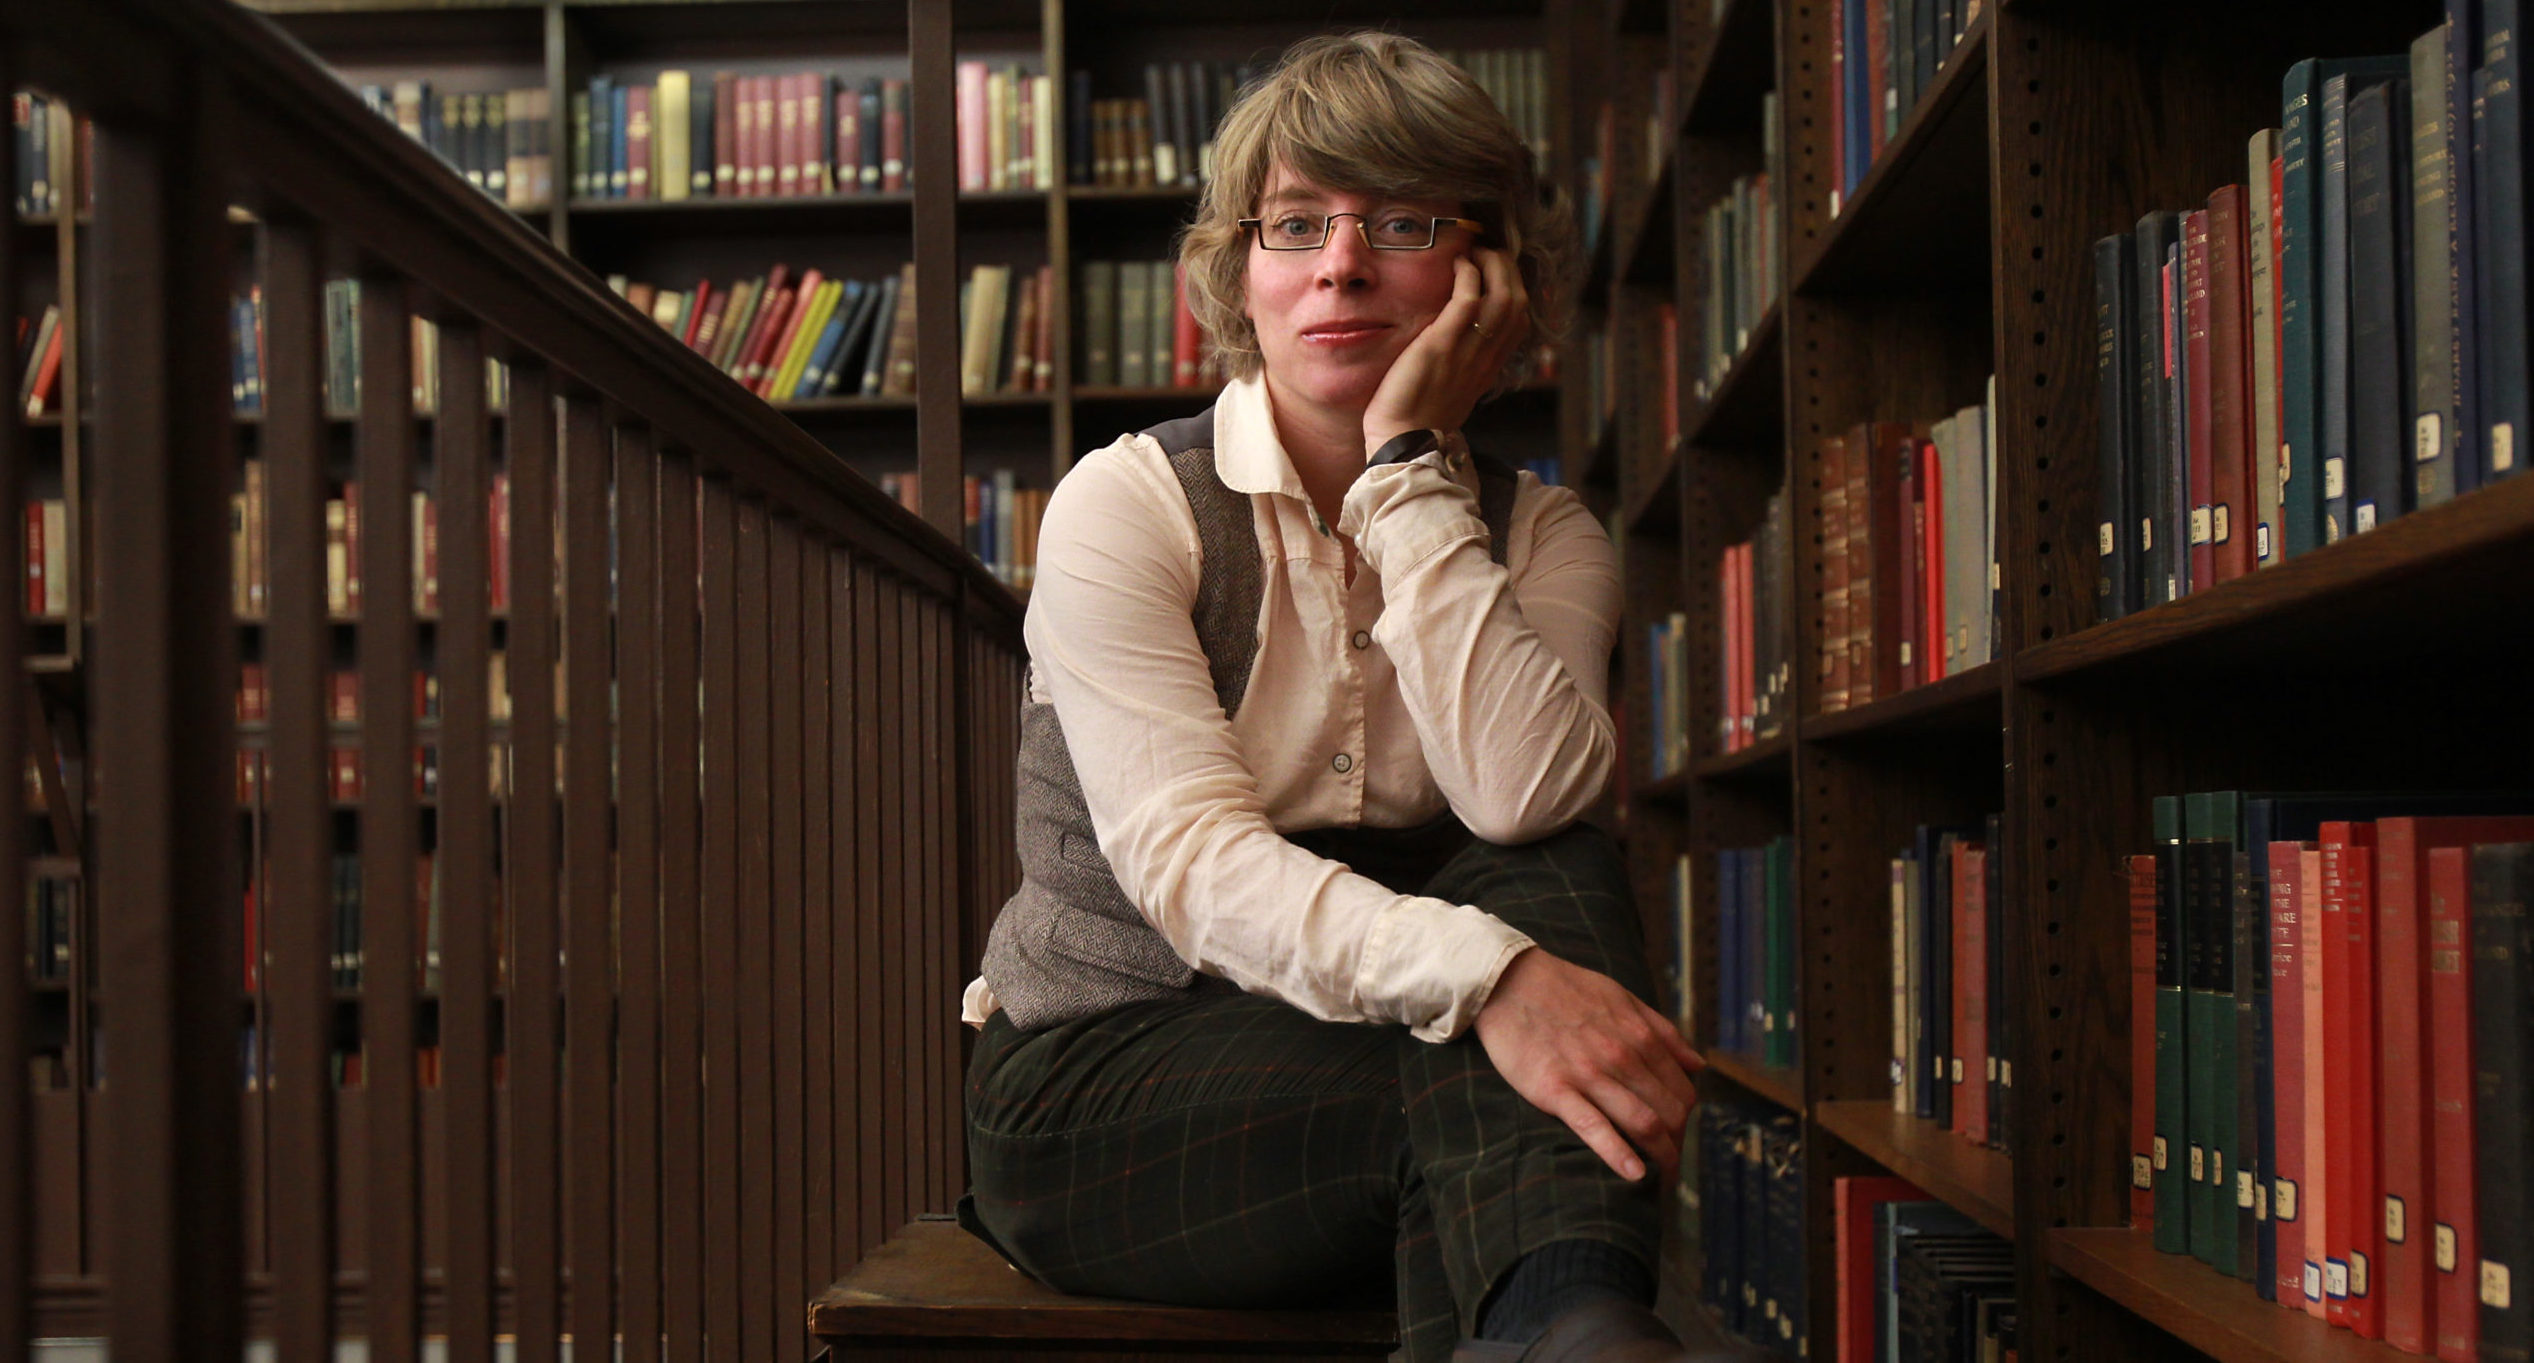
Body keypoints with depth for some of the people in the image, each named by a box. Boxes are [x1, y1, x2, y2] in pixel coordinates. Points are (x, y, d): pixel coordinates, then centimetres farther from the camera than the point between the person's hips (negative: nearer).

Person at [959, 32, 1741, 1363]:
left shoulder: (1541, 536, 4)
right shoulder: (1123, 503, -6)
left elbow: (1526, 801, -20)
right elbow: (1185, 856, -22)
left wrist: (1408, 470, -17)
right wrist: (1487, 978, -39)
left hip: (1385, 1048, 3)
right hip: (1097, 1088, -3)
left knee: (1545, 876, -30)